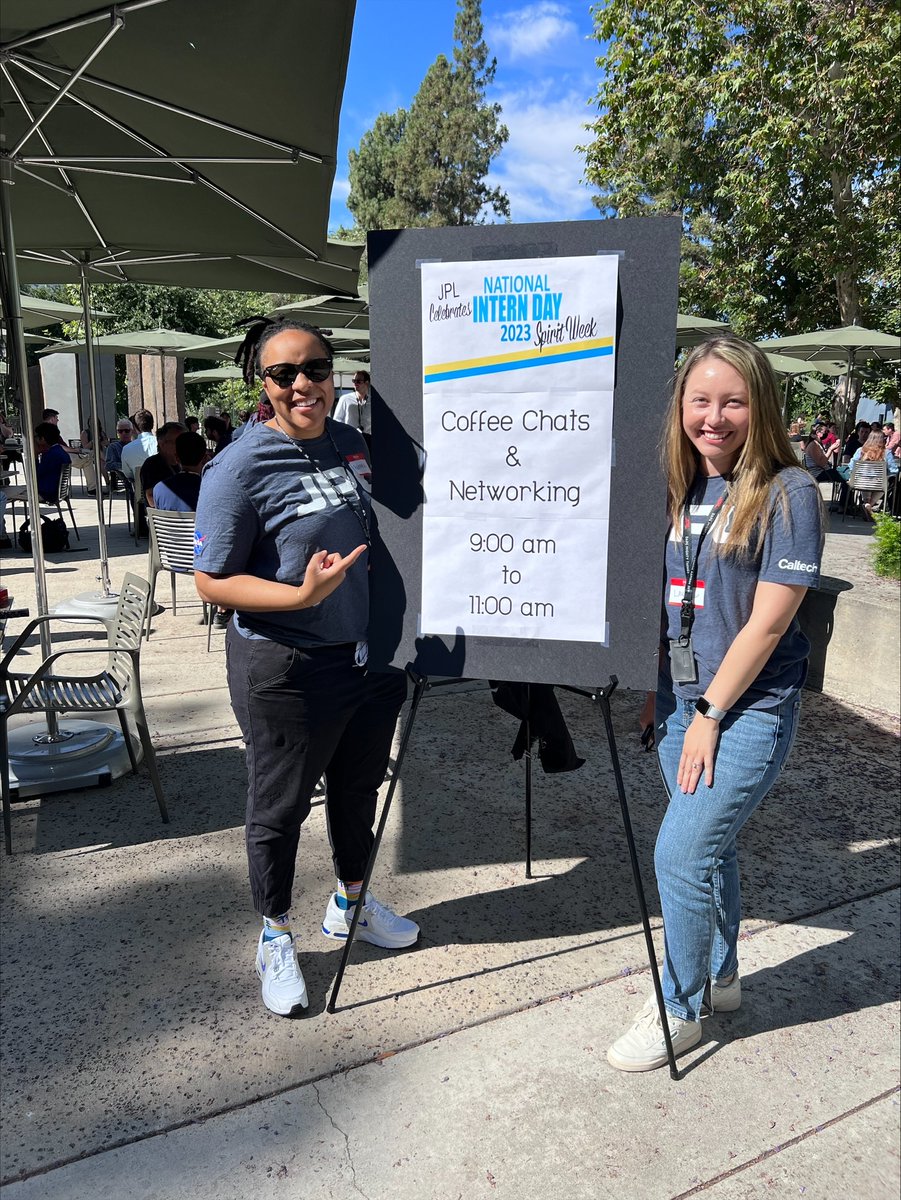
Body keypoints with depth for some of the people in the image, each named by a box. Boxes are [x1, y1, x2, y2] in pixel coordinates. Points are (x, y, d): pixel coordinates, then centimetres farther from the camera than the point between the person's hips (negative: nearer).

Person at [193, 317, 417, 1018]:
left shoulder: (353, 445, 5)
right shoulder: (242, 467, -16)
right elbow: (212, 581, -15)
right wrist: (302, 595, -28)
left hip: (371, 656, 7)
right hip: (287, 670, -6)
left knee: (359, 790, 22)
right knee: (280, 806, 11)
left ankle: (350, 904, 47)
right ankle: (276, 938, 35)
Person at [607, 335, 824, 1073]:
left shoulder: (787, 493, -13)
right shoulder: (675, 490, 5)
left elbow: (767, 622, -16)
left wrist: (711, 713, -14)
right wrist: (655, 693, 9)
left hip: (749, 708, -6)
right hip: (680, 698, 6)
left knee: (680, 854, -6)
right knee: (709, 846, 18)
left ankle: (680, 1012, 17)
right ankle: (720, 978, 40)